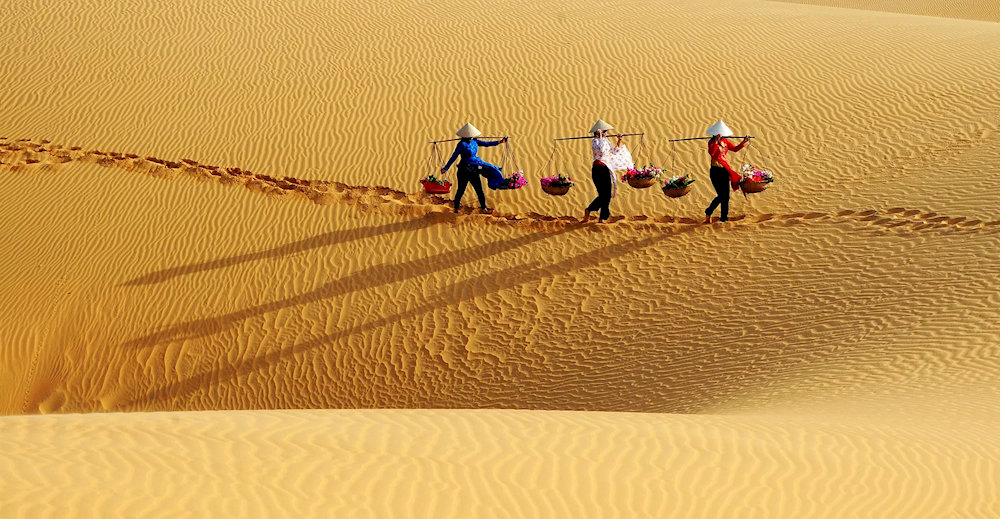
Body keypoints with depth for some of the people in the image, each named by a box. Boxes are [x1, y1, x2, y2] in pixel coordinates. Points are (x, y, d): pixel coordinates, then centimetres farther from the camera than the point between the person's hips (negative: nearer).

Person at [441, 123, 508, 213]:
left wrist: (499, 142, 15)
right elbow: (454, 157, -15)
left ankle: (484, 207, 20)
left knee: (479, 189, 10)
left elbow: (486, 144, 16)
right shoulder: (462, 144, -15)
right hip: (464, 170, -6)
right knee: (461, 190, 2)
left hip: (474, 170, 6)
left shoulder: (474, 141, 4)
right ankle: (456, 208, 17)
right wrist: (446, 168, -17)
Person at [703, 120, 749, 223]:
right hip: (716, 171, -7)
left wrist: (743, 142, 6)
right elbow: (711, 153, -27)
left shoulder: (724, 141, 10)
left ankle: (724, 218, 13)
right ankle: (708, 213, 12)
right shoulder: (712, 142, -9)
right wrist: (716, 141, -33)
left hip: (725, 170, 7)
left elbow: (735, 149, 19)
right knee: (721, 196, -9)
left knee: (726, 196, 5)